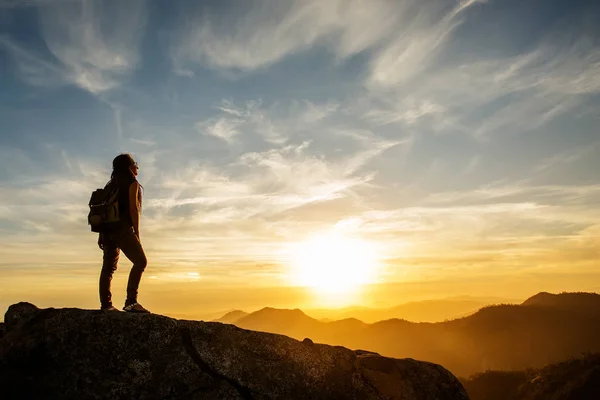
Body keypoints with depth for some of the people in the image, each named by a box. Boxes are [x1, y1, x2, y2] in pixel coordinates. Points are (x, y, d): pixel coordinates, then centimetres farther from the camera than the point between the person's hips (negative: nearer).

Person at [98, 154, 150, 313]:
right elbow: (133, 209, -9)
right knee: (140, 261, -10)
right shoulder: (132, 183, 0)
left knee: (108, 266, 9)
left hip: (108, 228, 8)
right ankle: (131, 301, -18)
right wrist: (136, 232, -9)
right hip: (123, 228, -8)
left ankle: (105, 304, 8)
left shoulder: (112, 185, 21)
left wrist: (102, 234, 17)